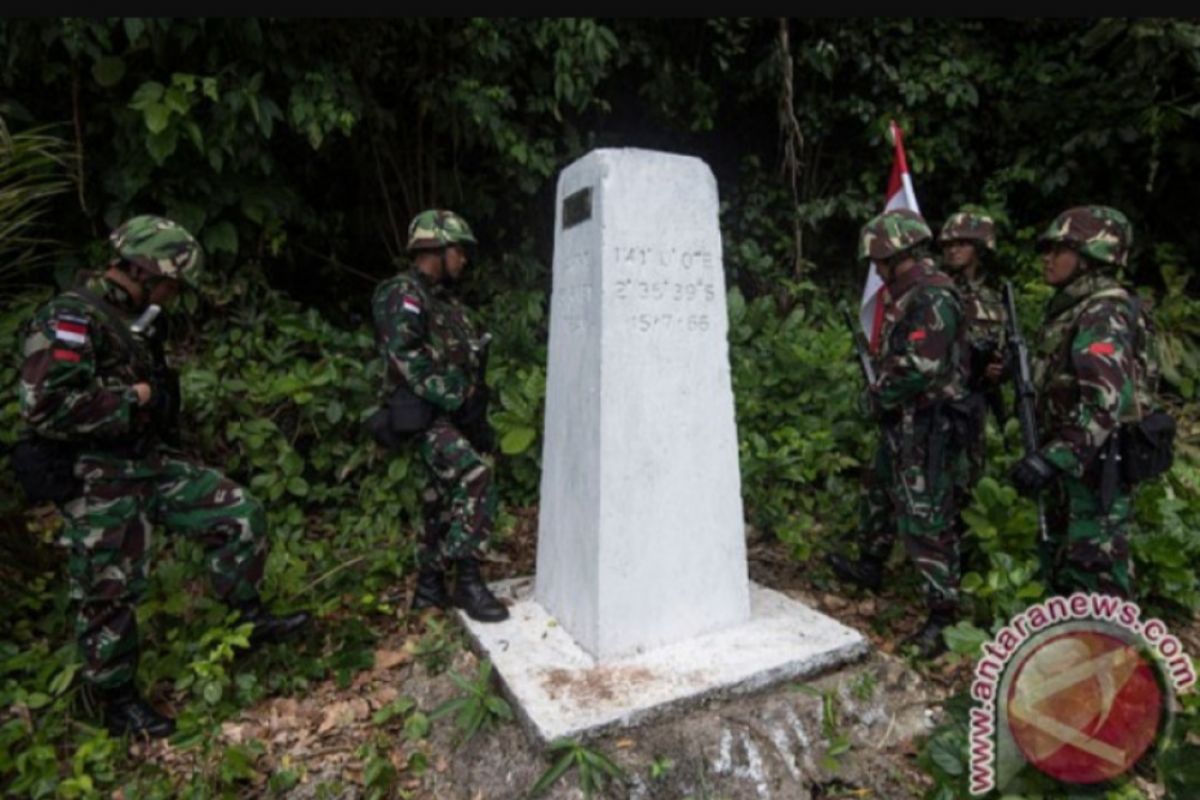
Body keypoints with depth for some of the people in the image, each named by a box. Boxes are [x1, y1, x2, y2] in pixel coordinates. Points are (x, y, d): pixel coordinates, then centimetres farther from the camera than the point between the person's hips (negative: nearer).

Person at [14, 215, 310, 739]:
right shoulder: (70, 319, -19)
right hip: (97, 482, -8)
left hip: (149, 462, 9)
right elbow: (45, 408, -28)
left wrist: (154, 394, 6)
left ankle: (250, 619, 16)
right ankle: (118, 702, 23)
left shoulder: (124, 318, 11)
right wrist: (131, 398, -18)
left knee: (240, 514, 3)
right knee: (110, 594, 4)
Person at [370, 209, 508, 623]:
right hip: (426, 415, -9)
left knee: (444, 502, 11)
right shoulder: (402, 294, -8)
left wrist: (478, 418, 16)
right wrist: (455, 400, -20)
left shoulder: (446, 301, 20)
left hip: (452, 415, 9)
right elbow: (407, 358, -20)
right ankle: (467, 580, -15)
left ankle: (430, 587, 22)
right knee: (476, 480, -22)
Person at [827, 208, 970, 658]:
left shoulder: (934, 295, -19)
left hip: (928, 426, -11)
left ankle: (942, 614, 7)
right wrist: (883, 393, 5)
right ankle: (870, 567, 44)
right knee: (878, 494, 24)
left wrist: (880, 396, -12)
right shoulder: (912, 295, 12)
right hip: (903, 422, 11)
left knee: (925, 520, -4)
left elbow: (921, 367, -27)